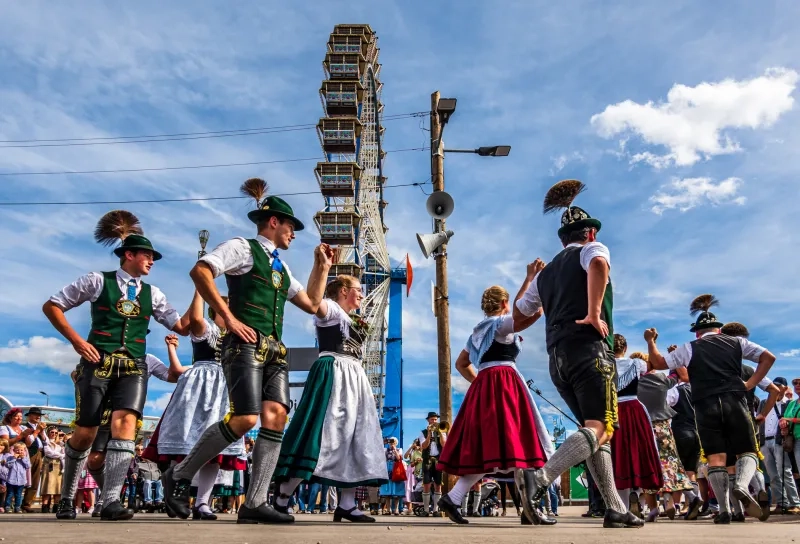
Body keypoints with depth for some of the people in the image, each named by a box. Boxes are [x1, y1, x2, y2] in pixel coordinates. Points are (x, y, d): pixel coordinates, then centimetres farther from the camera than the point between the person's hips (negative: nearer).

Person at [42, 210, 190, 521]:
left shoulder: (152, 294, 14)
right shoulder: (98, 281, 5)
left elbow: (183, 327, 10)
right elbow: (51, 306, 7)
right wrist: (76, 341, -4)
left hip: (132, 367, 2)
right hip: (98, 364, -2)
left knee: (125, 423, -19)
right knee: (85, 433, 1)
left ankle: (111, 501, -19)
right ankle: (67, 498, 25)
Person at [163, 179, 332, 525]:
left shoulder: (281, 266, 26)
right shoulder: (243, 248, 3)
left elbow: (311, 304, 25)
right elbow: (200, 271, -12)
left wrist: (322, 267, 21)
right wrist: (228, 317, -16)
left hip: (274, 349, 8)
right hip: (246, 344, -8)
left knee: (276, 418, -7)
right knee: (245, 419, -16)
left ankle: (255, 503, -5)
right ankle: (180, 476, 4)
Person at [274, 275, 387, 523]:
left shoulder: (354, 321, 25)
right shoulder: (330, 309, 0)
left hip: (354, 380, 9)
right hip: (333, 376, -9)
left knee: (355, 438, 3)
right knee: (321, 433, -14)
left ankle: (347, 504, 6)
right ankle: (282, 499, -5)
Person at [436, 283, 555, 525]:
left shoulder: (478, 330, 22)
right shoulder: (501, 323, -1)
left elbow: (461, 364, 26)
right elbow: (534, 310, -15)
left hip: (483, 387, 8)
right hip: (503, 385, -8)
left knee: (486, 448, 5)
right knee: (515, 446, -9)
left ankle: (452, 498, -2)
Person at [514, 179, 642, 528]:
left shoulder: (546, 273, 24)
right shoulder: (593, 248, 8)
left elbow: (518, 314, 27)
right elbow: (598, 265, -19)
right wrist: (594, 313, -19)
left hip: (557, 357, 7)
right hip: (589, 348, -7)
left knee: (592, 430, 13)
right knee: (600, 429, -12)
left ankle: (615, 508, 11)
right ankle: (540, 477, -30)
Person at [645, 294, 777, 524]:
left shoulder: (689, 348, 8)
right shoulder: (736, 342, 13)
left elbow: (659, 362, 7)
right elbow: (768, 357, 7)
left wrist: (650, 341, 21)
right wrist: (750, 384, 7)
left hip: (706, 406, 0)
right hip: (734, 401, 1)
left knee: (716, 457, 3)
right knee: (748, 451, 10)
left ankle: (724, 510, -2)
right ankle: (742, 485, -19)